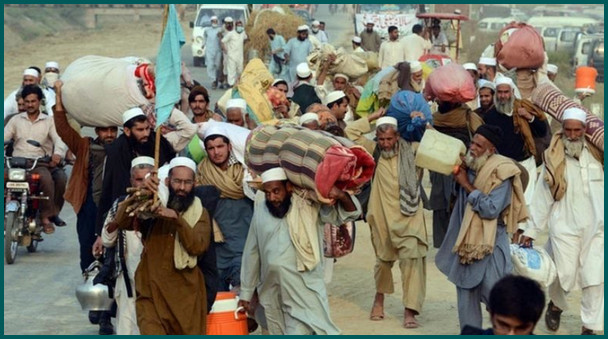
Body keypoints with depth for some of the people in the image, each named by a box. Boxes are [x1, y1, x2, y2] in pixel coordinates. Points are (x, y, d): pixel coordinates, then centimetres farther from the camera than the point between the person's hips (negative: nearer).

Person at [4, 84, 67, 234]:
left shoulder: (49, 121, 15)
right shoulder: (16, 120, 18)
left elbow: (59, 139, 0)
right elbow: (5, 136, 7)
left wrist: (58, 153, -24)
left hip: (42, 162, 2)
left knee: (61, 177, -28)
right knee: (46, 178, -33)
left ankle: (54, 212, -10)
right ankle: (46, 216, -24)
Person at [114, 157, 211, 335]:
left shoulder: (199, 213, 5)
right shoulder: (152, 207, 4)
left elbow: (199, 246, -12)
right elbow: (121, 222, -11)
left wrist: (177, 219, -24)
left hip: (187, 292, 1)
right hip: (151, 290, -1)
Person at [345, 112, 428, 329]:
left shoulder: (410, 150, 2)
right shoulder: (374, 150, 4)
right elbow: (351, 132, 0)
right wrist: (373, 117, 1)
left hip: (409, 216, -1)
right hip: (382, 216, 1)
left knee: (412, 258, -13)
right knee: (383, 259, 15)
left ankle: (410, 310, -13)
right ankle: (379, 298, 39)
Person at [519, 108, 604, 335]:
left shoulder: (597, 154, 3)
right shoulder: (554, 159, 0)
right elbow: (542, 197, 2)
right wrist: (531, 230, 2)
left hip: (596, 227, 1)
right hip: (564, 227, -1)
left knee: (595, 279, -3)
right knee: (564, 275, 1)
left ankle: (590, 327, 7)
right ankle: (556, 306, 34)